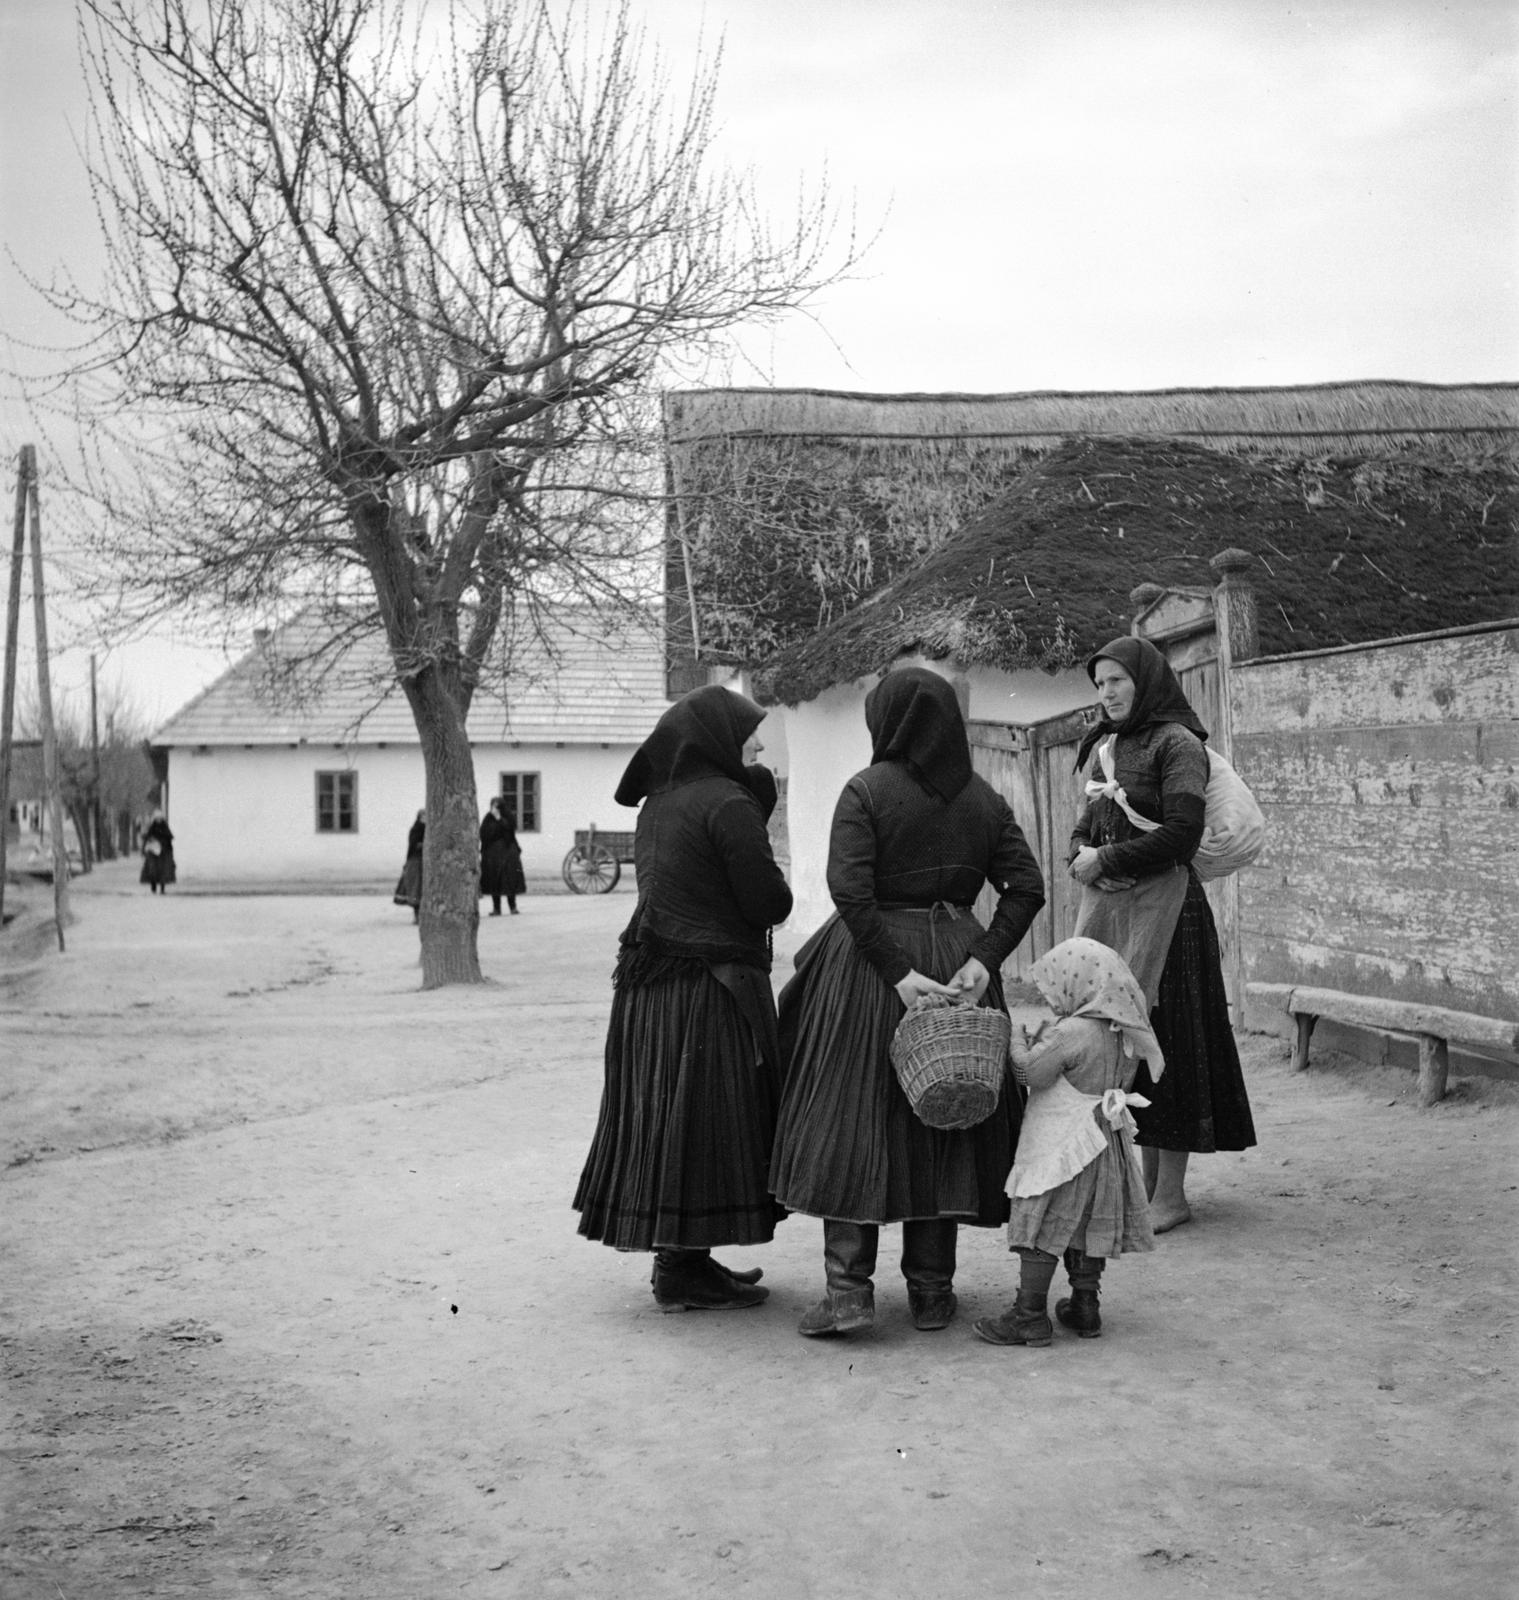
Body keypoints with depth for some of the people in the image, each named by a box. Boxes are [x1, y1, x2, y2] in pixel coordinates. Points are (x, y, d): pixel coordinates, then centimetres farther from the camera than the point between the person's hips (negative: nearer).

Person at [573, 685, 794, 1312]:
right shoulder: (727, 804, -14)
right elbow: (770, 903, -16)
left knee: (665, 1118, 12)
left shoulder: (659, 804, 12)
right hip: (710, 989, -9)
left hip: (651, 988, 9)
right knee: (703, 1119, -2)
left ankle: (681, 1260, 21)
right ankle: (683, 1273, 3)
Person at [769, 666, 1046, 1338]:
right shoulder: (982, 798, 5)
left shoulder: (866, 790, -9)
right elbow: (1026, 887, -1)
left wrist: (896, 972, -17)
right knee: (941, 1124, 11)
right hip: (956, 960, 4)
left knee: (851, 1122, 2)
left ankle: (847, 1289, -4)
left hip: (871, 960, -4)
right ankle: (931, 1291, 15)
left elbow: (850, 891, -19)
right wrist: (983, 958, -7)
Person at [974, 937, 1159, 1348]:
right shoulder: (1124, 1034, 6)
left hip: (1060, 1148, -9)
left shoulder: (1071, 1032, -21)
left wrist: (1019, 1044, 1)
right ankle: (1085, 1306, 23)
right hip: (1106, 1143, 9)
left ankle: (1030, 1316, -1)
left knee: (1039, 1228, -3)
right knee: (1089, 1229, 16)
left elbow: (1032, 1075, -19)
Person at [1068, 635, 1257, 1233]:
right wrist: (1080, 853, -1)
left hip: (1161, 906, -7)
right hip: (1106, 907, 7)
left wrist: (1105, 860, -10)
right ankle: (1147, 1179, 17)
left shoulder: (1177, 743, -8)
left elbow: (1181, 833, -16)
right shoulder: (1105, 745, 16)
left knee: (1164, 1036, -3)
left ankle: (1171, 1194, 3)